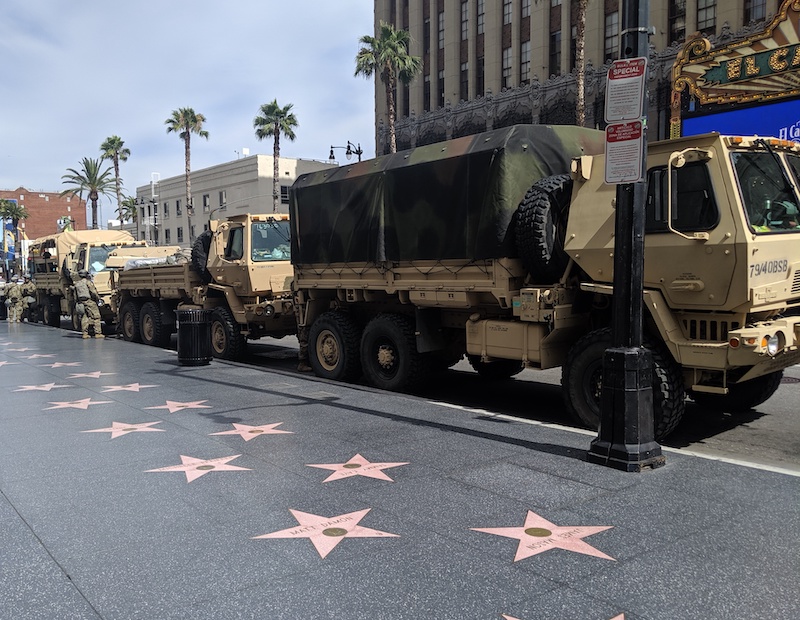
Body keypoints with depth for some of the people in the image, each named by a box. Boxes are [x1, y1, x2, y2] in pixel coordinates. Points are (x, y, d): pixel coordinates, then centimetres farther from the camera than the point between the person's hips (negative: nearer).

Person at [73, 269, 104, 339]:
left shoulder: (77, 283, 14)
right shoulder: (87, 281, -6)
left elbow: (75, 295, 17)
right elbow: (93, 291, -13)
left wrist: (76, 303, 22)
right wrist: (98, 298, 0)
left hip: (80, 301, 7)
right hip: (89, 301, -7)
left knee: (84, 317, 9)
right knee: (96, 316, -5)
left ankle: (85, 333, 7)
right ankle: (98, 333, -9)